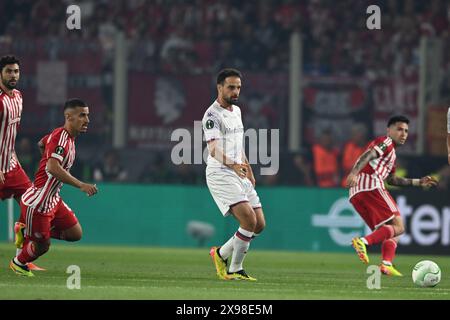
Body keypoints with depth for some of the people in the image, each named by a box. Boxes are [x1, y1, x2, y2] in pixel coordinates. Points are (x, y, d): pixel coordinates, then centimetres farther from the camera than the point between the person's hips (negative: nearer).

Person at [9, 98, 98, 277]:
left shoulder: (68, 137, 7)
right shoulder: (60, 137, -24)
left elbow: (41, 144, 28)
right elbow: (53, 168, -38)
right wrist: (81, 185, -39)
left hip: (52, 200, 10)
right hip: (37, 202, -10)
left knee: (75, 233, 6)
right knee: (42, 245, 3)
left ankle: (27, 232, 20)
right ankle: (18, 263, 34)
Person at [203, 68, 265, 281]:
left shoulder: (236, 111, 16)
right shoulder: (212, 115, -12)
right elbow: (214, 150, -26)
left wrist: (249, 172, 26)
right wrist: (233, 165, -42)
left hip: (240, 175, 9)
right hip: (220, 174, -9)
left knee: (259, 225, 5)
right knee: (249, 220, -20)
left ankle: (221, 253, 21)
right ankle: (235, 269, -7)